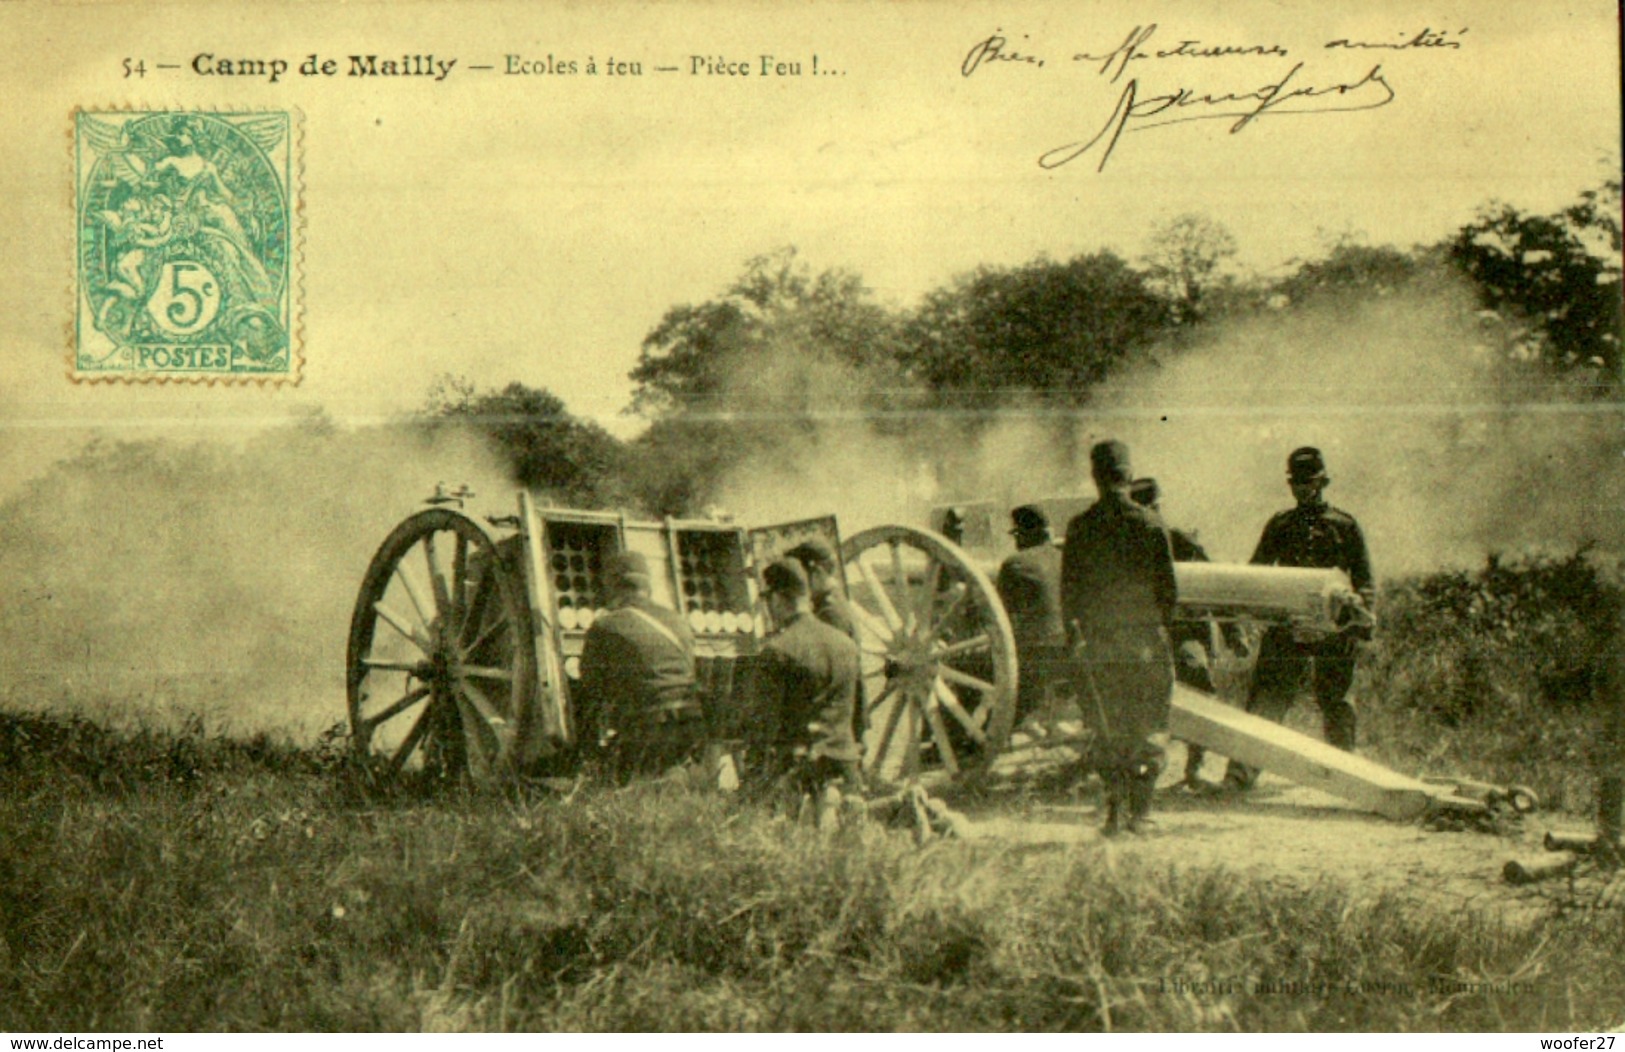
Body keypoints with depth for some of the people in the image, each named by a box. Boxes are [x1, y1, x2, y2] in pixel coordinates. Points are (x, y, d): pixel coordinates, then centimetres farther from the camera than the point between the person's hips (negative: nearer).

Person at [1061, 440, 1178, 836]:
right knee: (1144, 731, 10)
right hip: (1144, 642, 0)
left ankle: (1116, 807, 3)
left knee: (1108, 733, 12)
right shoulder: (1150, 523, -4)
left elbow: (1068, 592, 0)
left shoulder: (1079, 527, -2)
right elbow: (1169, 588, -2)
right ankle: (1139, 810, 6)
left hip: (1097, 644, 0)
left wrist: (1076, 632, 14)